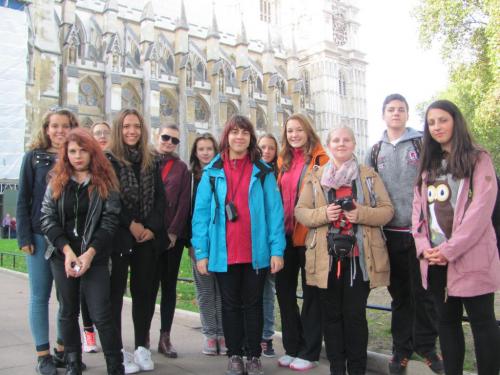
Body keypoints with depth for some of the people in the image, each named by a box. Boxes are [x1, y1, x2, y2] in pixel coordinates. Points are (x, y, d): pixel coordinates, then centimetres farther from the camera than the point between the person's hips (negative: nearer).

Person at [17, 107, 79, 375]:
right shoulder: (33, 157, 2)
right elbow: (23, 199, 0)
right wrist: (24, 237, -8)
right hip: (40, 235, -2)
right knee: (40, 296, 5)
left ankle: (62, 349, 21)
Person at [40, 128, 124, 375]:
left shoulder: (105, 182, 0)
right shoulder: (56, 181, 7)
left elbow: (110, 220, -6)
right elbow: (47, 218, 0)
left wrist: (90, 253, -15)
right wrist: (67, 250, -12)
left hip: (95, 258, -3)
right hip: (62, 257, 3)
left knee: (101, 315, -6)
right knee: (68, 312, 12)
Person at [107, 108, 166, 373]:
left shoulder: (151, 162, 11)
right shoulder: (108, 160, -1)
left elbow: (160, 198, 7)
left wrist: (151, 227, -6)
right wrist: (131, 224, -11)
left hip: (147, 238, 4)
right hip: (118, 237, -4)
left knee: (144, 291, 8)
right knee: (116, 292, 2)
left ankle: (142, 347, 19)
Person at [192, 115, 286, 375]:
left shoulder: (263, 172, 2)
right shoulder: (212, 172, 2)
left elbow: (274, 212, -2)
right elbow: (201, 213, -1)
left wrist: (277, 250, -9)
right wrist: (201, 252, -6)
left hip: (256, 253, 0)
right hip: (223, 254, 0)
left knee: (253, 304, 12)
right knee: (230, 305, 12)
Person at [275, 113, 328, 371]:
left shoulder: (320, 159, -6)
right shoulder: (283, 161, 12)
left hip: (309, 235, -6)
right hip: (285, 235, 7)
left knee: (311, 292, 6)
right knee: (283, 289, 13)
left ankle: (309, 353, 18)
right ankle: (292, 348, 28)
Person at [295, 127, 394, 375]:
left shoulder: (369, 175, 7)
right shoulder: (315, 176, 9)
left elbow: (387, 210, 2)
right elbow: (300, 211, 4)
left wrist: (362, 213, -17)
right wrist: (323, 214, -15)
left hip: (358, 256, -1)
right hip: (326, 257, 1)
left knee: (355, 314, 2)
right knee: (331, 314, 8)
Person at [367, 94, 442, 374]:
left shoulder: (422, 144, 3)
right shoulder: (376, 151, 11)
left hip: (420, 230, -2)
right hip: (390, 233, 3)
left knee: (422, 291, 4)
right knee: (399, 293, 11)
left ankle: (426, 345, 22)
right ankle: (402, 348, 24)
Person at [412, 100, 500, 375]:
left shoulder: (478, 159, -1)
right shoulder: (429, 165, 15)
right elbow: (418, 208, 10)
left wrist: (450, 249, -17)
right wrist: (423, 246, -5)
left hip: (470, 257, -5)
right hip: (434, 259, 5)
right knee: (447, 320, 12)